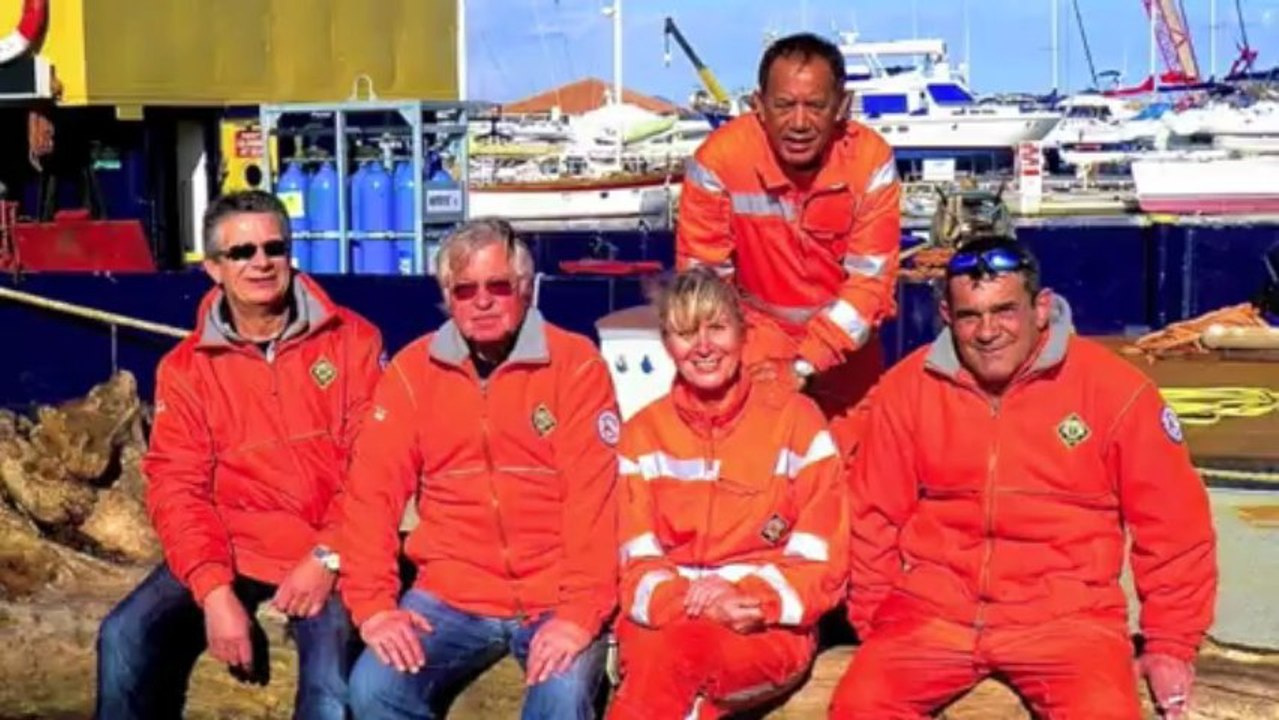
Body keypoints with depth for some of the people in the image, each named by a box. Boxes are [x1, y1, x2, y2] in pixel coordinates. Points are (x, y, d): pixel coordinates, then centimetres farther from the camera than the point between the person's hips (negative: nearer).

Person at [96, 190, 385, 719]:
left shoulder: (351, 340, 0)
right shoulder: (185, 368, 5)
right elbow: (178, 488, -1)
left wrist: (329, 556, -15)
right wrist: (214, 590, -16)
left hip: (330, 555, -2)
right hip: (233, 551, 3)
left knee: (333, 653, -28)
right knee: (126, 638, -16)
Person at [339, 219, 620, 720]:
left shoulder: (575, 363, -4)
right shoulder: (412, 371, 4)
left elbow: (593, 495, -11)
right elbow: (373, 491, -1)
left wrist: (580, 612, -20)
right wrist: (373, 603, -12)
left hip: (554, 597, -2)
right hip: (451, 595, 3)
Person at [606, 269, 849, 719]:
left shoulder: (797, 420, 2)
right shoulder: (642, 434, 9)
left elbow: (822, 565, -1)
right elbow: (638, 565, 3)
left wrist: (747, 598, -19)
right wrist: (687, 602, -19)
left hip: (770, 627, -2)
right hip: (666, 619, 2)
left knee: (677, 652, -36)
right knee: (658, 656, -37)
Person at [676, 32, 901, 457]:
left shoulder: (871, 159, -19)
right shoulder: (719, 159, -22)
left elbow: (870, 280, -16)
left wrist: (804, 365, -22)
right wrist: (739, 362, -22)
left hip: (844, 340, 1)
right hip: (757, 330, -1)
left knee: (852, 463, 11)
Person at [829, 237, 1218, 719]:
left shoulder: (1113, 388, -6)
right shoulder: (907, 389, 0)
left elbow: (1173, 524, 2)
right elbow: (877, 517, 10)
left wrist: (1172, 641, 5)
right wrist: (873, 622, 10)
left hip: (1066, 614, -2)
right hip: (931, 608, 2)